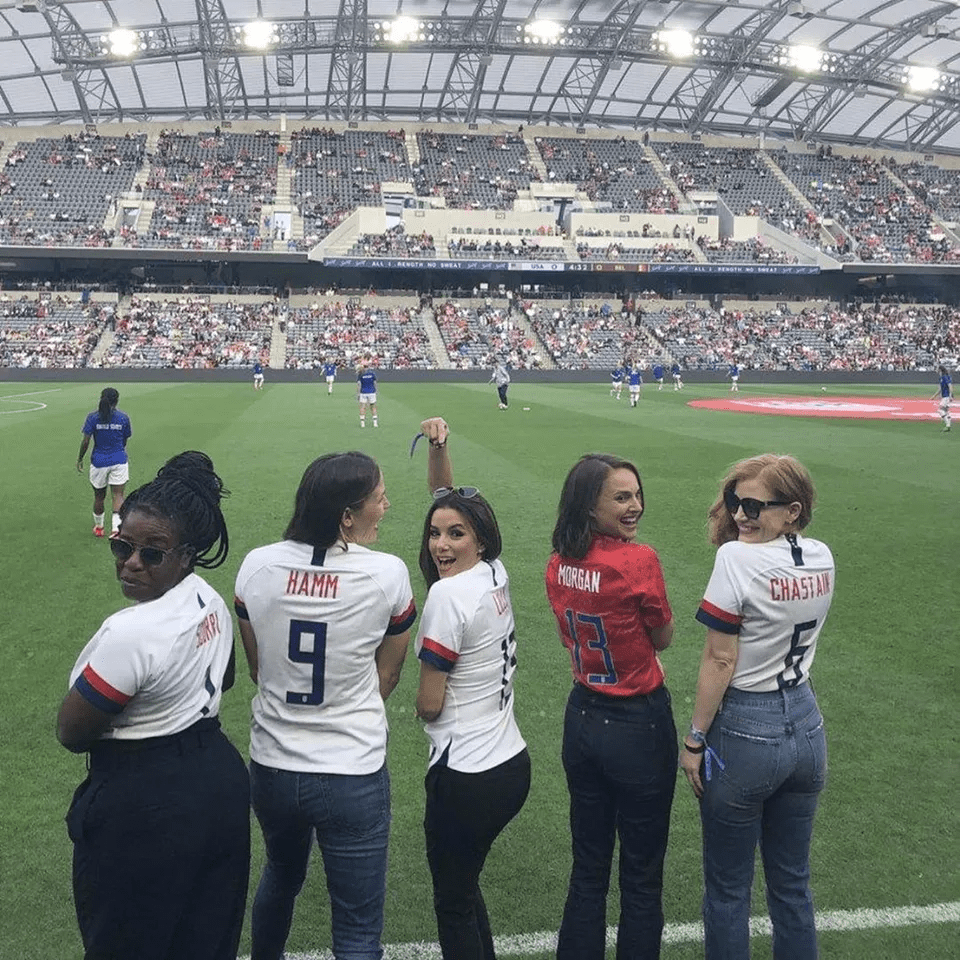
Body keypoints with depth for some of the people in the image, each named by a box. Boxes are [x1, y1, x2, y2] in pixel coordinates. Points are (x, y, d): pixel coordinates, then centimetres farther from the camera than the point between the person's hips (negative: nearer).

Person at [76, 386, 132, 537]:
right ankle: (116, 527, -15)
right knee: (118, 495, -1)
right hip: (119, 461, 0)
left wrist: (80, 459, 5)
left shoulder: (92, 417, -5)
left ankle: (98, 526, 31)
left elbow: (85, 441, -7)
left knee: (99, 496, 15)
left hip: (99, 461, 1)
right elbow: (125, 441, 7)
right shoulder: (123, 417, -2)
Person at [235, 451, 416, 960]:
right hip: (353, 776, -4)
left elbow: (257, 667, 6)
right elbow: (387, 675, -1)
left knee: (281, 875, 33)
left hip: (271, 767, 5)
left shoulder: (256, 566, -9)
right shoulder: (387, 574, -16)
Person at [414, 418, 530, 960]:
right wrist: (438, 448, 1)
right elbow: (447, 499, 15)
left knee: (453, 904, 10)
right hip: (514, 764, 8)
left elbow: (430, 704, -15)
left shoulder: (448, 595, -20)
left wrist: (421, 705, 7)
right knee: (465, 885, 24)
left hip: (466, 777, -8)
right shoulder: (495, 573, 1)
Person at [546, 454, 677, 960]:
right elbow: (663, 637, -7)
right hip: (639, 726, -6)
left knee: (587, 867, 20)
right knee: (642, 875, 13)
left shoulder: (558, 565, -3)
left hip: (582, 718, 6)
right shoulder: (638, 560, -22)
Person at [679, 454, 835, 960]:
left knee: (728, 886, 11)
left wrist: (694, 740, -8)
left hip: (744, 732, -6)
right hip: (806, 725, 7)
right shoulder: (822, 559, -1)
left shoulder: (736, 559, -20)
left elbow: (720, 662, -18)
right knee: (792, 881, 21)